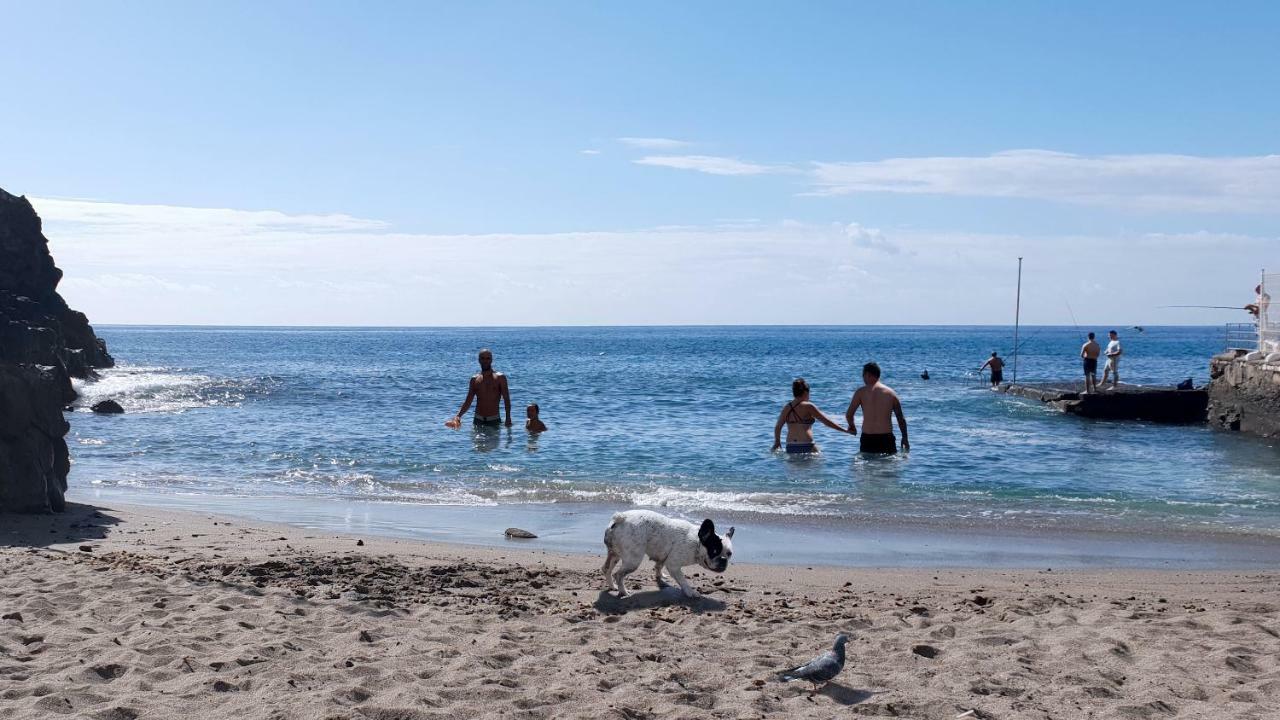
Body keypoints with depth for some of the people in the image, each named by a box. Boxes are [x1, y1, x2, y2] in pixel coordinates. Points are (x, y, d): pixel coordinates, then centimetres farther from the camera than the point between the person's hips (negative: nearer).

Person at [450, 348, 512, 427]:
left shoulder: (500, 378, -1)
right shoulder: (474, 379, 8)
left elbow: (506, 400, -4)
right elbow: (468, 401, 8)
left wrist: (508, 418, -14)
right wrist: (458, 416, -7)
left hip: (494, 420, -2)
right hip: (478, 420, 2)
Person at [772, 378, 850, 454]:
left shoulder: (786, 408, 11)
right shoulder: (808, 406, -4)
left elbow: (777, 427, 18)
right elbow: (827, 421, -2)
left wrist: (777, 441, 35)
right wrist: (845, 430, 5)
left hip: (790, 446, 6)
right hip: (806, 446, -6)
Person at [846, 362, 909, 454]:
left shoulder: (861, 392, 0)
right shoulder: (891, 392, 6)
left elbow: (848, 415, -2)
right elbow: (901, 419, 7)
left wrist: (851, 426, 19)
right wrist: (905, 438, 16)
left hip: (867, 438, -1)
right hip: (887, 437, 1)